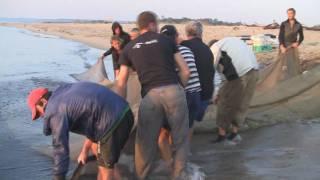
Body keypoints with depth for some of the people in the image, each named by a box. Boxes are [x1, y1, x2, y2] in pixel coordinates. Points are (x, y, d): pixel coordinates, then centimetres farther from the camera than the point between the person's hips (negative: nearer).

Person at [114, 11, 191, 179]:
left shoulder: (129, 48, 18)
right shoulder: (166, 40, 16)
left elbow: (121, 84, 16)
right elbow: (186, 71, 13)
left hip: (150, 95, 1)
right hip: (174, 91, 0)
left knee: (146, 142, 11)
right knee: (180, 139, 11)